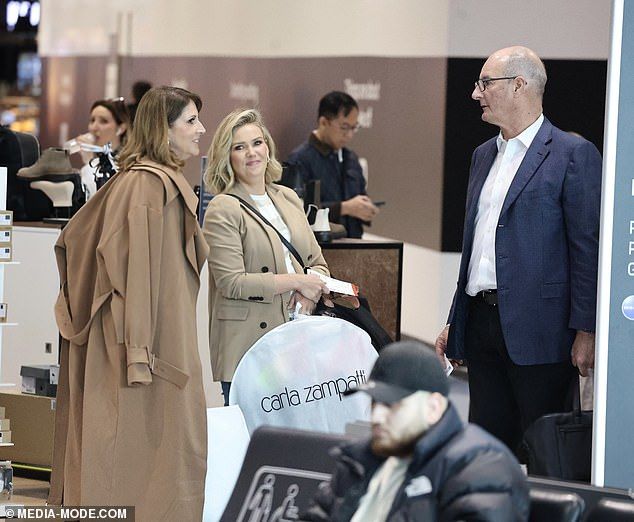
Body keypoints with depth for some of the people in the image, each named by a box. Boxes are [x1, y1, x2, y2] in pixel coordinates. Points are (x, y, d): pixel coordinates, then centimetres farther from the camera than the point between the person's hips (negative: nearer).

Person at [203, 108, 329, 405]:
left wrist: (309, 291, -1)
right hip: (246, 345, -6)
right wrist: (295, 282, -11)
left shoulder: (289, 199, 16)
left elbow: (318, 264, 21)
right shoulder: (223, 210, -5)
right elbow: (232, 282, -14)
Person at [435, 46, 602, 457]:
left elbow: (588, 249, -11)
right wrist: (455, 323, 21)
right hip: (482, 325, 8)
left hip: (537, 330, -7)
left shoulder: (573, 154, -7)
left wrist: (585, 330, -15)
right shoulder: (485, 155, 17)